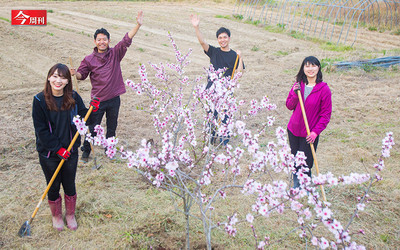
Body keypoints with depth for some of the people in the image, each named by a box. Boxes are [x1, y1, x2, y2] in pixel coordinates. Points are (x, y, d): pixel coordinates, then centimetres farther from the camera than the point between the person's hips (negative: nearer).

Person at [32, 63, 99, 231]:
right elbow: (41, 129, -13)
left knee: (69, 186, 16)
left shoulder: (74, 98, -5)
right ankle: (56, 216, 39)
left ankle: (70, 215, 39)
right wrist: (57, 148, -17)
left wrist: (90, 110, -18)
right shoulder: (40, 100, -13)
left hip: (70, 151, 2)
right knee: (53, 187, 15)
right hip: (48, 153, -2)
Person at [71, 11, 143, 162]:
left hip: (114, 99, 2)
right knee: (93, 127, 6)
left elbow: (126, 40, -11)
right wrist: (75, 73, -21)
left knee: (112, 127, 16)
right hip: (97, 100, -1)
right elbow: (82, 75, 4)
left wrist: (138, 25, -23)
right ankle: (86, 152, 24)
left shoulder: (115, 54, -1)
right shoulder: (89, 59, -2)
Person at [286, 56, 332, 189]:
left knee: (305, 163, 1)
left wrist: (316, 132, -15)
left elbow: (326, 114, -8)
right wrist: (295, 94, -13)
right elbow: (289, 106, 6)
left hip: (310, 133, -4)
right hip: (293, 129, 4)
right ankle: (296, 185, 36)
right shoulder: (298, 85, 3)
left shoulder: (324, 89, -11)